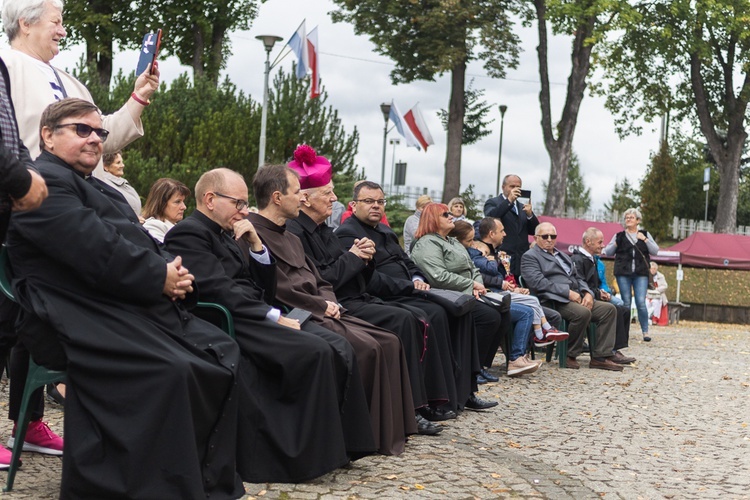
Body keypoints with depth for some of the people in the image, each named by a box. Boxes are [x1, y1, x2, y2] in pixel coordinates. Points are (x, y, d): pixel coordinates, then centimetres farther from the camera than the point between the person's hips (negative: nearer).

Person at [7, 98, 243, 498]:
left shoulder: (100, 189, 28)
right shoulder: (44, 182, -6)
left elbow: (144, 246, 22)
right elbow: (96, 252, -19)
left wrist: (174, 272, -1)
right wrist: (161, 278, -11)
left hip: (139, 309, 10)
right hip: (86, 320, -10)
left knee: (223, 354, -2)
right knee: (170, 371, -31)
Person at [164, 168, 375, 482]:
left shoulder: (224, 233, 21)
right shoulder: (188, 234, -7)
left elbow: (265, 286, 19)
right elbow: (222, 292, -18)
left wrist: (256, 242, 5)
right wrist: (275, 318, -17)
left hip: (253, 317, 9)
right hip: (230, 324, -9)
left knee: (339, 348, -9)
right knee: (315, 351, -26)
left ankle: (341, 441, -8)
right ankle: (310, 454, -20)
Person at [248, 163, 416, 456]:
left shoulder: (291, 238, 22)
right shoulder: (255, 234, -9)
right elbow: (279, 290, -18)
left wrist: (330, 303, 1)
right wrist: (322, 306, -10)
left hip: (319, 312, 10)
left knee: (388, 343, -3)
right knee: (364, 348, -25)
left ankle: (389, 429, 1)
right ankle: (366, 437, -13)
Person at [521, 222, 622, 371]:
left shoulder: (562, 256, 29)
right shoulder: (530, 257, 3)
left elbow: (577, 277, 25)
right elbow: (538, 282, -13)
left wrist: (588, 293, 2)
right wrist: (568, 292, -17)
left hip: (577, 298, 8)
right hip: (555, 301, -8)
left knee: (609, 309, -9)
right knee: (583, 312, -34)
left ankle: (600, 357, -10)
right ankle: (570, 356, -15)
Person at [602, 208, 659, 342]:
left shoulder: (645, 234, 12)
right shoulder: (619, 236, 11)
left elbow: (655, 251, 6)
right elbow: (608, 252, 11)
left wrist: (645, 239, -7)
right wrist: (615, 244, -8)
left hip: (641, 274, 0)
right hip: (623, 273, 0)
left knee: (641, 303, -9)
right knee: (626, 303, 1)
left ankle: (645, 332, -2)